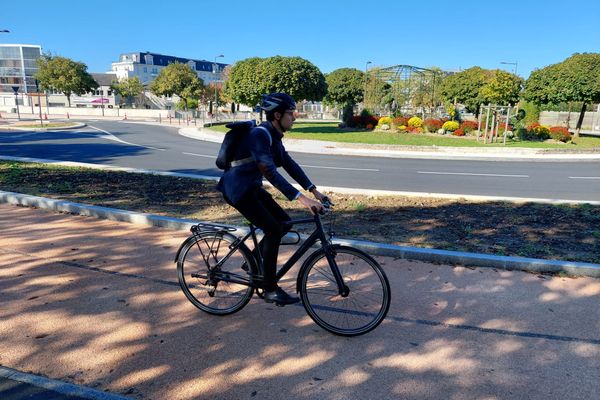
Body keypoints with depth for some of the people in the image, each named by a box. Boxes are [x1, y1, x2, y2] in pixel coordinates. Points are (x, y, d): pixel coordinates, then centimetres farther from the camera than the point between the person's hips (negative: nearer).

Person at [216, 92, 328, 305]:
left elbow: (289, 164, 5)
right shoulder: (260, 134, -23)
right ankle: (271, 290, -2)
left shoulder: (273, 135, 6)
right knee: (273, 230, -13)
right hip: (238, 189, -9)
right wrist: (301, 198, -39)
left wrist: (314, 191, -2)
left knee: (284, 223, 6)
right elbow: (270, 172, -34)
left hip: (252, 187, 9)